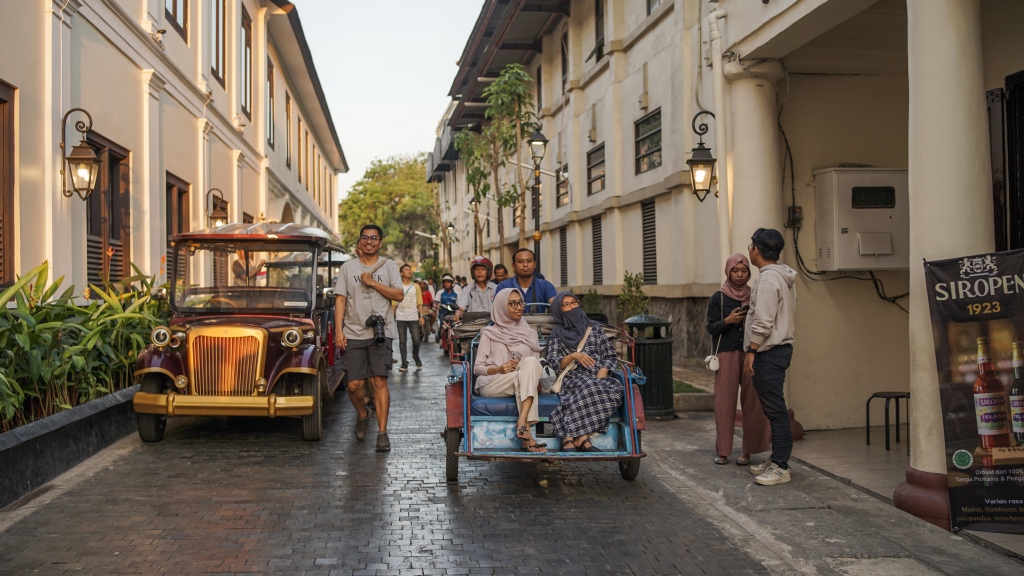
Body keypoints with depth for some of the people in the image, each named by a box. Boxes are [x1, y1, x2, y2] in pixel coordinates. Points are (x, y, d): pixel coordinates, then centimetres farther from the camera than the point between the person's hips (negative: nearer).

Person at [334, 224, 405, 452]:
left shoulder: (388, 266, 7)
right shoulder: (348, 267, 9)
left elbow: (399, 295, -2)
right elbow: (340, 299, 6)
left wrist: (373, 282, -10)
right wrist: (338, 330, -3)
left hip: (381, 332, -1)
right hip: (353, 333, 1)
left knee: (379, 382, -8)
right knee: (354, 385, 1)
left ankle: (382, 433, -3)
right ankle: (362, 415, 32)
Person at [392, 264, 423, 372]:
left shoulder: (416, 286, 7)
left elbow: (419, 302, 6)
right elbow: (394, 303, 4)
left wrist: (421, 316, -2)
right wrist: (392, 316, -4)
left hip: (413, 318, 0)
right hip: (400, 318, 0)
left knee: (416, 340, -3)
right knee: (402, 341, 0)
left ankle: (416, 357, 25)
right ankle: (404, 364, 5)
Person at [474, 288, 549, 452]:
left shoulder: (529, 333, 22)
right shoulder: (489, 333, 13)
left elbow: (536, 365, 17)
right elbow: (477, 368, 6)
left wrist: (536, 381, -8)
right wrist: (499, 369, -15)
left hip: (520, 385, 2)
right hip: (491, 385, -2)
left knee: (530, 362, -31)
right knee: (522, 374, -33)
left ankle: (522, 423, -45)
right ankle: (527, 436, -42)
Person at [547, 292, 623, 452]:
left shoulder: (595, 328, 21)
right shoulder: (556, 334, 17)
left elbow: (611, 357, 15)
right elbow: (553, 363, 5)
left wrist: (601, 375, -5)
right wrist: (573, 356, -14)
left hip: (598, 378, 3)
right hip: (572, 378, -2)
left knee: (616, 387, -34)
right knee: (590, 388, -38)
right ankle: (582, 438, -40)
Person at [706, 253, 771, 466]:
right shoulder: (718, 298, 4)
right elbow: (711, 327, 0)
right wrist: (727, 321, -17)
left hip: (751, 354, 2)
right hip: (727, 354, -2)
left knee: (752, 401, -1)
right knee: (725, 401, -2)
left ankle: (748, 449, 8)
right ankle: (722, 449, 9)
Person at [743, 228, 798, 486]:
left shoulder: (768, 278, -16)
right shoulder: (784, 277, 16)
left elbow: (763, 322, -21)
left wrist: (751, 351, -16)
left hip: (769, 351, -11)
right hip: (780, 347, 11)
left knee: (775, 409, -8)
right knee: (774, 408, 14)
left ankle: (781, 467, -6)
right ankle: (776, 459, 21)